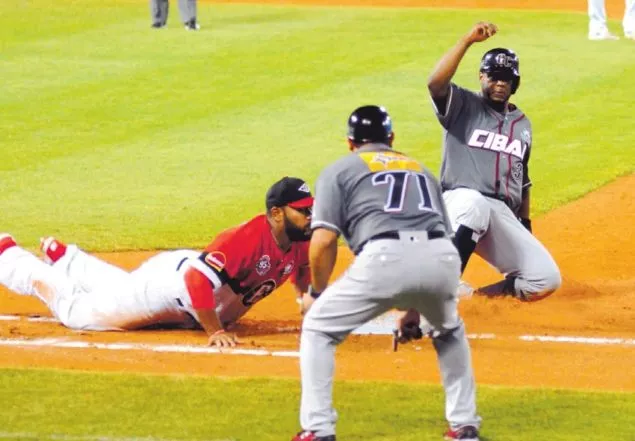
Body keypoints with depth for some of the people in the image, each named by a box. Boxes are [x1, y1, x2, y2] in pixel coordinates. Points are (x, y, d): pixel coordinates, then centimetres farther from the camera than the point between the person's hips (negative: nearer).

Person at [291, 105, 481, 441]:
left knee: (318, 328, 16)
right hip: (442, 258, 4)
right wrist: (415, 308, 39)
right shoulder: (421, 170, 35)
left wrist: (318, 294, 23)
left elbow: (323, 241, 8)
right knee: (448, 330, 35)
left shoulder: (338, 171, 21)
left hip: (385, 256, -4)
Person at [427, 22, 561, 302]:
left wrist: (525, 225, 21)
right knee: (474, 204, -44)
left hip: (504, 216, 5)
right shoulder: (464, 107, 3)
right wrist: (468, 40, -22)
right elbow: (435, 83, -19)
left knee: (547, 279, -11)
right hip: (461, 203, -5)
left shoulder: (522, 124, 20)